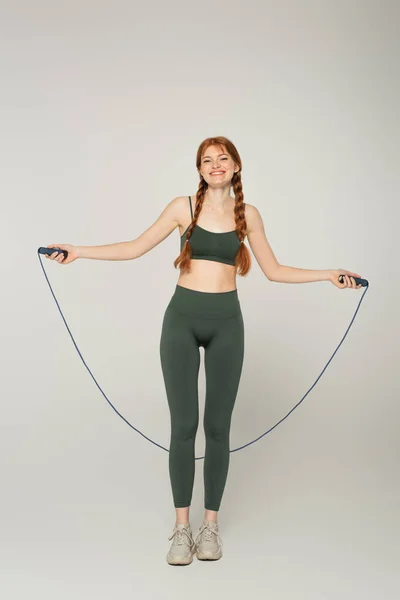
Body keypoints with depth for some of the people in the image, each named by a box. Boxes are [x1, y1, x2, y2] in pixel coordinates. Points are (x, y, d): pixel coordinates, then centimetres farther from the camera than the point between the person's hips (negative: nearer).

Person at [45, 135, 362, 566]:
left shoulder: (248, 215, 8)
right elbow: (135, 248, 4)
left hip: (226, 323, 1)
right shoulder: (183, 207, 4)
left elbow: (274, 271, 13)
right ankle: (181, 526, 13)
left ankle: (211, 523, 19)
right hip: (182, 319, -1)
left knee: (217, 425, 4)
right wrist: (78, 251, -2)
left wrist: (328, 275, 9)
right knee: (183, 424, -1)